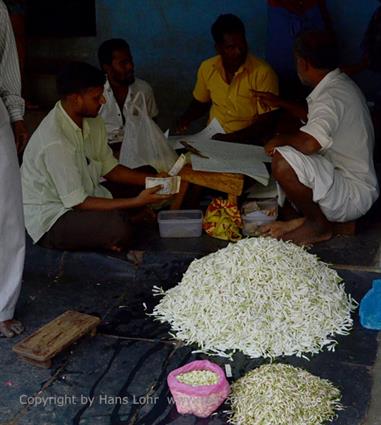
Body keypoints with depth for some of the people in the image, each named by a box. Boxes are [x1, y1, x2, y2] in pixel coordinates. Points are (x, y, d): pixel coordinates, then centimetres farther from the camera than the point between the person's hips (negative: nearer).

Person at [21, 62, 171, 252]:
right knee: (118, 227, -32)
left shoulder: (92, 121, -2)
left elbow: (109, 168, 7)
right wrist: (137, 202, -28)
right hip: (50, 218, -8)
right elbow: (77, 203, -26)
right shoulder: (55, 142, -29)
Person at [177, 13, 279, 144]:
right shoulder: (207, 68, 0)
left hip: (246, 142, -3)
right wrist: (186, 119, -2)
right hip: (212, 137, 3)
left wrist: (230, 138, -23)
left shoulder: (263, 73, -15)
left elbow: (266, 123, -14)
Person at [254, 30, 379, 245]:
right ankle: (307, 217, 7)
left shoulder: (331, 96, -24)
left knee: (283, 161, -29)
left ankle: (319, 225, -7)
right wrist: (280, 103, 33)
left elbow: (309, 143, -40)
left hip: (354, 196, -11)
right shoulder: (341, 83, 9)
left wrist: (280, 140, -19)